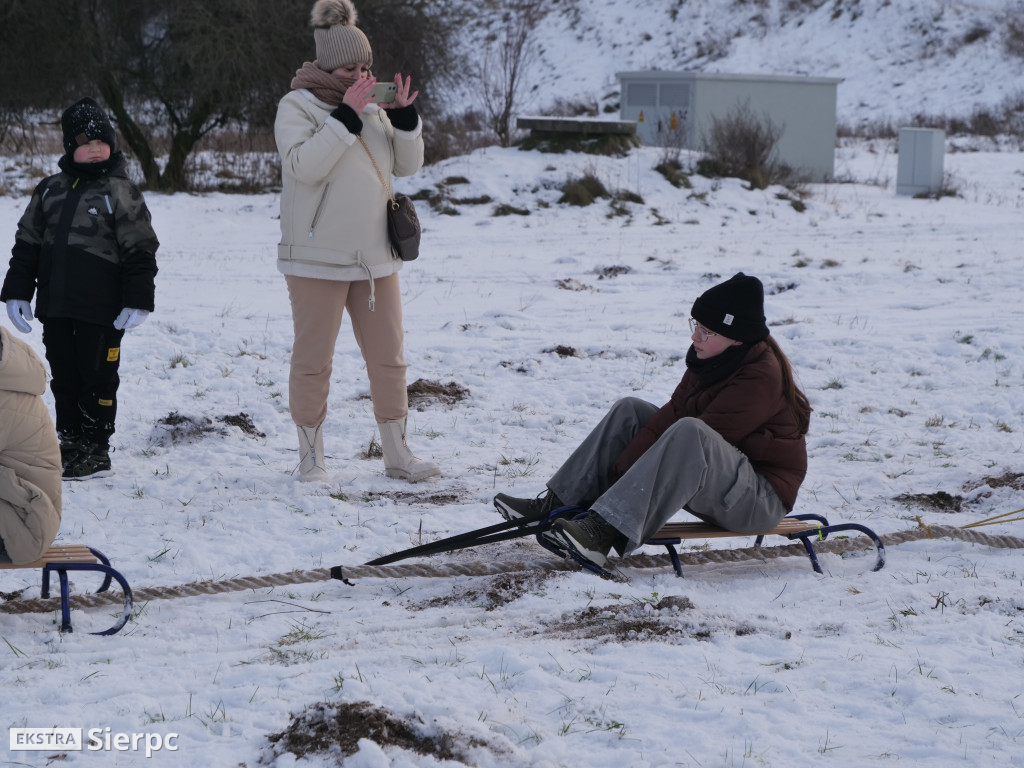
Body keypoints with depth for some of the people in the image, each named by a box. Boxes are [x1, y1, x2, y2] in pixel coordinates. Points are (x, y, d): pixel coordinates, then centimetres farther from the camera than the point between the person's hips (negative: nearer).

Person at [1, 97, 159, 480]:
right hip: (55, 307, 5)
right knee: (64, 377, 12)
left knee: (97, 377, 0)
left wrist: (138, 301, -11)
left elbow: (140, 250, -5)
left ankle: (96, 452, 9)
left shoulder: (121, 191, -4)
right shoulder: (50, 190, 11)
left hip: (102, 311, -5)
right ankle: (70, 443, 23)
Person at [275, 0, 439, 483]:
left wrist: (404, 116, -7)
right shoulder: (297, 106, -5)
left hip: (374, 256, 5)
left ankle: (397, 454, 16)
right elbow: (304, 165, -20)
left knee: (388, 357, 8)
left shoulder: (373, 108, 12)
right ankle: (311, 458, 10)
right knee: (313, 358, 1)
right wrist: (346, 115, -23)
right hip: (318, 257, -5)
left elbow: (408, 165, 9)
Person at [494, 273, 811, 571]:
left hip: (762, 500, -9)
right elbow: (673, 411, 1)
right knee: (630, 411, 5)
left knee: (689, 432, -36)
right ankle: (558, 504, -2)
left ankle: (603, 531, -42)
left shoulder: (761, 376, -22)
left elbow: (697, 435, -25)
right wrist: (621, 468, -9)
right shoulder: (710, 355, 5)